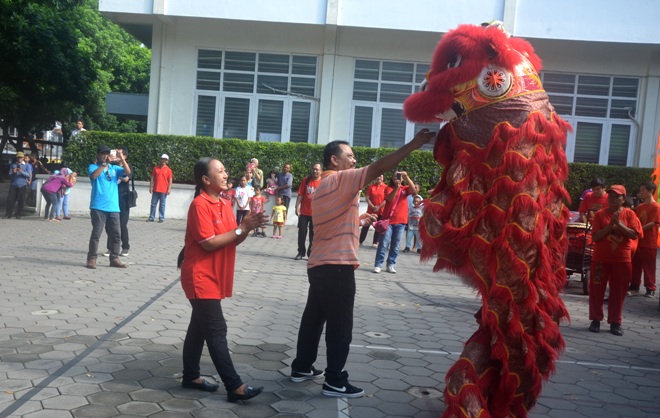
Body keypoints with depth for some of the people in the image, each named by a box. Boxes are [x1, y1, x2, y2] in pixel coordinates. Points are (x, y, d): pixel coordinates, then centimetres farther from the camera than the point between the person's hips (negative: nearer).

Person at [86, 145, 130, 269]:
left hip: (113, 207, 4)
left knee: (116, 234, 6)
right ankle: (92, 259, 4)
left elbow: (127, 172, -2)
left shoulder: (114, 168, 14)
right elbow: (93, 175, -17)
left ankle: (114, 259, 13)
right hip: (98, 207, -4)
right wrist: (105, 163, -22)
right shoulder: (93, 167, 5)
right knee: (96, 233, -4)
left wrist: (122, 159, -15)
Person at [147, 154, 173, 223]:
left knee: (162, 205, 1)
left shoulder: (168, 170, 1)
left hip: (163, 191, -3)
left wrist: (169, 189, -9)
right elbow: (152, 178, 9)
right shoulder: (155, 168, 8)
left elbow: (170, 181, -1)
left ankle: (161, 218, 5)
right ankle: (151, 217, 12)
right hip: (155, 190, 3)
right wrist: (151, 187, 2)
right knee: (153, 204, 6)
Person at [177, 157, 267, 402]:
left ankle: (191, 376, 27)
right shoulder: (200, 205, -17)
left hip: (214, 278, 9)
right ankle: (234, 386, -5)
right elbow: (209, 243, -22)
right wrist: (241, 228, -19)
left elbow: (233, 241, 11)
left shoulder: (224, 205, 11)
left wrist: (247, 227, -8)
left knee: (200, 326, 16)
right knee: (217, 330, -7)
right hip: (201, 278, -9)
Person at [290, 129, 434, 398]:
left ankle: (301, 368, 27)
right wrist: (414, 144, -23)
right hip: (337, 265, -10)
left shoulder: (322, 187, 18)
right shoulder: (340, 179, -11)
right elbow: (379, 168, -22)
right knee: (340, 326, -2)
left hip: (319, 264, 10)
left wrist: (357, 220, 22)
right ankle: (335, 382, 5)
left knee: (314, 318, 17)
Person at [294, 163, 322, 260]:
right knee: (302, 232, 5)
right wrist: (297, 207, -4)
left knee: (313, 234, 5)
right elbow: (300, 194, 2)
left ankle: (311, 253, 16)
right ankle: (301, 252, 17)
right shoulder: (306, 180, 0)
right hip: (304, 212, 2)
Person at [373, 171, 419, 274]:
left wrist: (406, 177, -18)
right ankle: (377, 265, -2)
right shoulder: (389, 188, 3)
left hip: (401, 221, 3)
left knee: (396, 245, 5)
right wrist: (396, 187, -29)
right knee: (383, 243, -5)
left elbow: (414, 190, -11)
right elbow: (389, 198, -16)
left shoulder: (405, 189, 10)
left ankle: (390, 265, 12)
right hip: (388, 220, -3)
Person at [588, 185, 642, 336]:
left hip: (622, 260, 0)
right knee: (596, 290, 4)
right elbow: (595, 236, -9)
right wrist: (610, 225, -19)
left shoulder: (629, 214, 1)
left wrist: (619, 224, -18)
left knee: (618, 292, 7)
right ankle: (596, 319, 17)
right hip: (600, 259, 0)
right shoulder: (600, 214, -2)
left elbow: (635, 234, -9)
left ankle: (615, 322, 17)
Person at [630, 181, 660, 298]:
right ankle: (634, 285, 20)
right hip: (638, 240, 6)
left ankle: (650, 289, 9)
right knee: (635, 264, 11)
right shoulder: (640, 207, 12)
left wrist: (639, 229, -22)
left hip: (649, 243, -6)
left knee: (648, 266, 0)